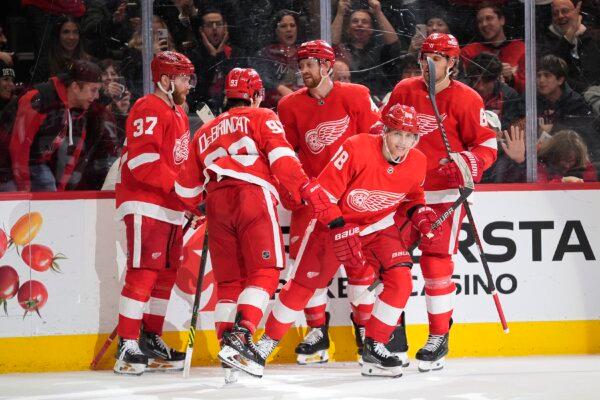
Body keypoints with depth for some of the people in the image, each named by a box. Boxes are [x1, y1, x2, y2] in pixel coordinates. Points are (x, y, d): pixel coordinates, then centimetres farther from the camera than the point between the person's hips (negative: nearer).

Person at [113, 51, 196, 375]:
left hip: (170, 208, 10)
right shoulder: (149, 111, -13)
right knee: (143, 273, -13)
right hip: (144, 205, -10)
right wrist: (181, 186, -23)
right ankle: (127, 346, -12)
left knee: (166, 274, 13)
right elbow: (144, 162, -22)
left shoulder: (178, 113, 19)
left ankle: (151, 339, 23)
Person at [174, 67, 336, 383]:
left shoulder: (204, 133, 28)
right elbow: (281, 156, -5)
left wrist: (196, 207, 47)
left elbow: (187, 188, 28)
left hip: (217, 203, 5)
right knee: (264, 272, -6)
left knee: (229, 281, 11)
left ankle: (227, 342, 4)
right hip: (253, 196, -5)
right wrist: (309, 190, -10)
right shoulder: (262, 117, 14)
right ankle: (240, 335, -24)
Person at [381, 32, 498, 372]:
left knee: (436, 263, -6)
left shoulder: (466, 99, -7)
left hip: (445, 194, -5)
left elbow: (487, 144, -5)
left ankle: (439, 337, 5)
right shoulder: (403, 92, 5)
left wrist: (468, 164, -23)